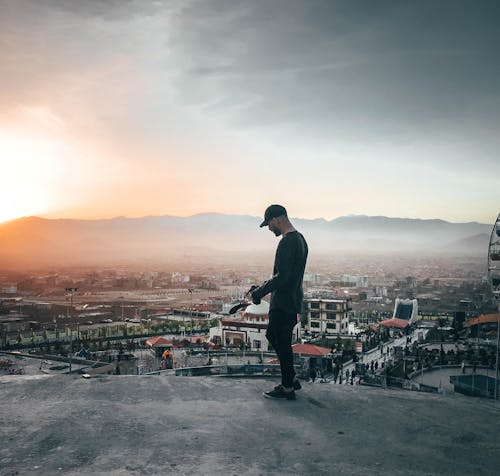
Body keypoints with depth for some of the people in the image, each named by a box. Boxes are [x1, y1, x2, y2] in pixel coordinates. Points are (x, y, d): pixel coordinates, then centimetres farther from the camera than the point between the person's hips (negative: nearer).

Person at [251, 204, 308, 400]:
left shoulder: (287, 242, -21)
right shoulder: (299, 239, 13)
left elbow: (282, 277, -26)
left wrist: (260, 292, -16)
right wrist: (264, 287, 18)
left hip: (283, 303, -11)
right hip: (292, 300, 11)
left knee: (282, 344, 1)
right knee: (272, 335, 21)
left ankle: (287, 388, 14)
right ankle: (291, 379, 28)